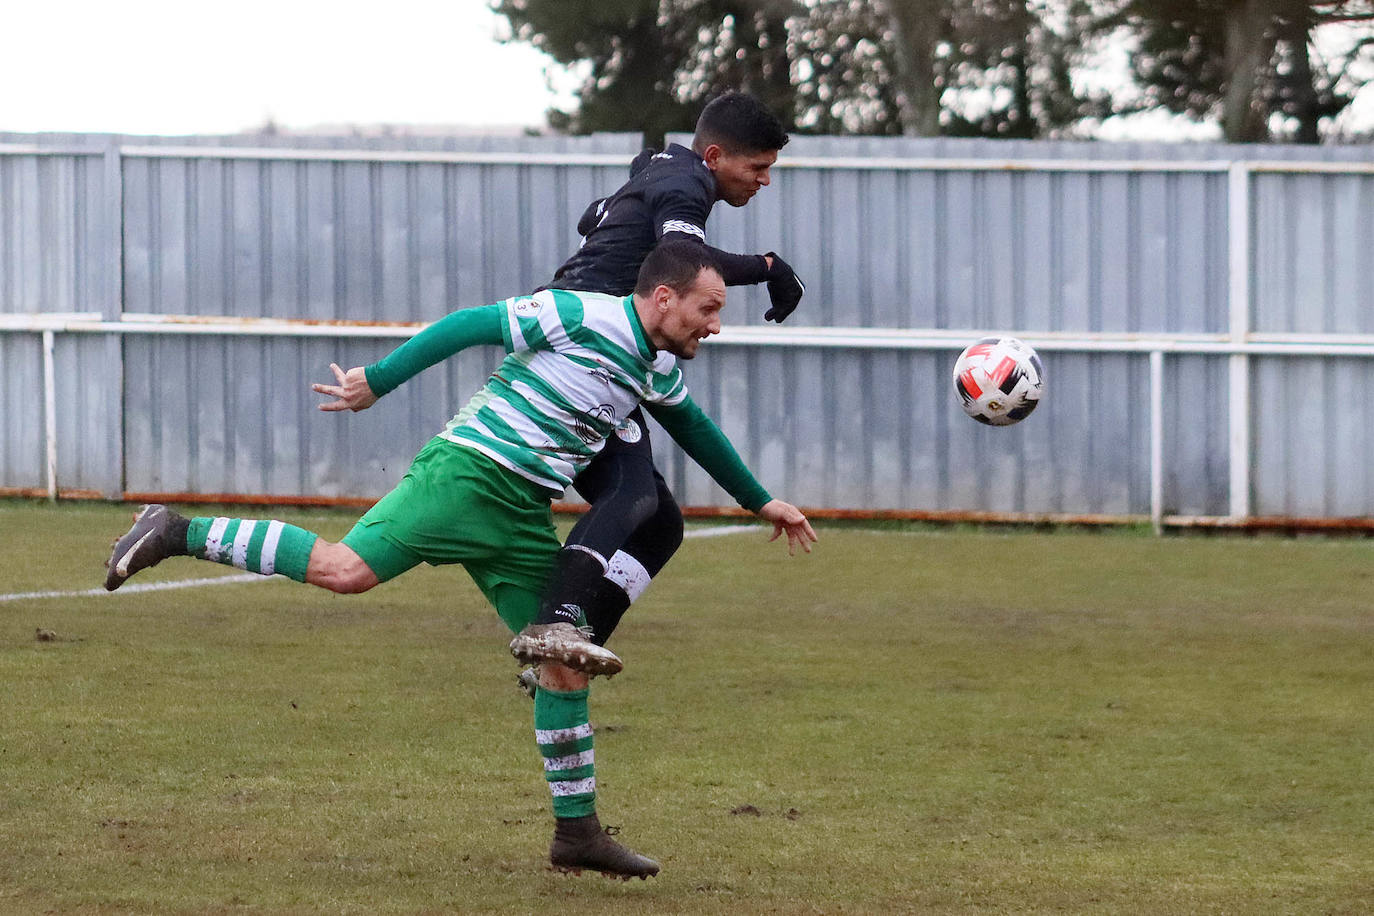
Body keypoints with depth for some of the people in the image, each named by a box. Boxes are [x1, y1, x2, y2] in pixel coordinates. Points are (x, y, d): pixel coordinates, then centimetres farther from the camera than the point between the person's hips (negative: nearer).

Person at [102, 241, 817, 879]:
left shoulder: (659, 370, 17)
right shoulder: (577, 316, -10)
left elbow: (698, 433, 36)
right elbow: (468, 326, -9)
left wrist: (762, 502, 43)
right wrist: (379, 381, -9)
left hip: (522, 519, 8)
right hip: (467, 474, -8)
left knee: (568, 661, 2)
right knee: (347, 570, -22)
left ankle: (576, 832, 7)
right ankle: (177, 534, -13)